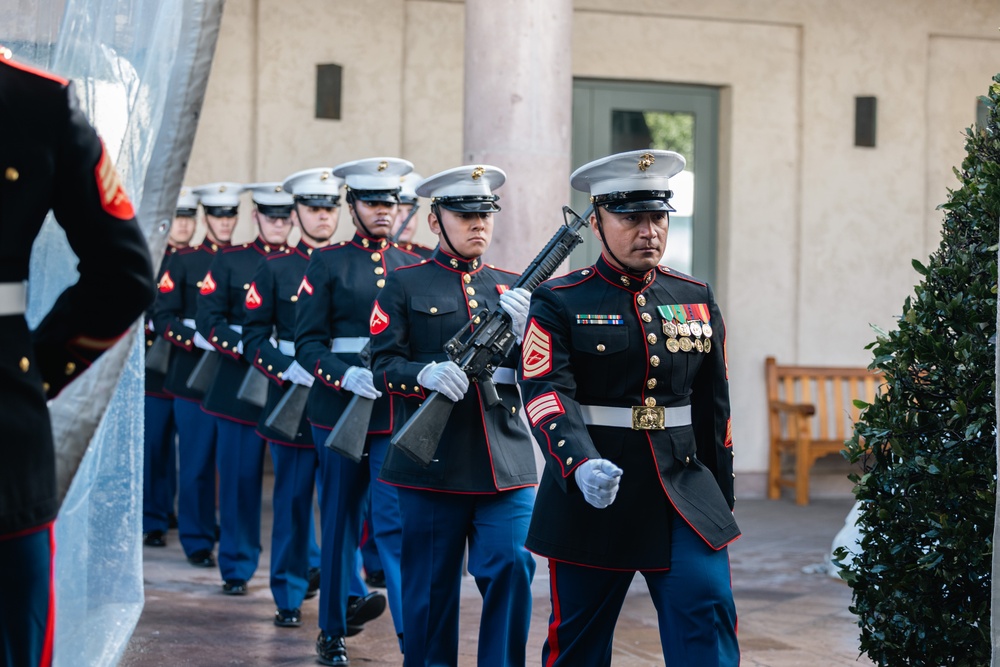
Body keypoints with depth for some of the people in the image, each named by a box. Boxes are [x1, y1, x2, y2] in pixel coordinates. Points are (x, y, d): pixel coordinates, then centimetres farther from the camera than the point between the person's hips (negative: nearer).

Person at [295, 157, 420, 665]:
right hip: (339, 409, -1)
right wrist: (346, 375, -21)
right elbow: (308, 341, -4)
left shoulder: (412, 266, 11)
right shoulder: (327, 263, 2)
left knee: (398, 522, -7)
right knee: (340, 518, 10)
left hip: (400, 411, 1)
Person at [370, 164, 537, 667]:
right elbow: (384, 364, -2)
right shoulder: (405, 285, 4)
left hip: (505, 459, 2)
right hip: (432, 462, -2)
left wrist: (524, 328, -9)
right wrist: (427, 374, -22)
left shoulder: (511, 287, 14)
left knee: (511, 567, -11)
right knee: (431, 587, 5)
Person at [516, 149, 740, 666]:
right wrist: (581, 464, -35)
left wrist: (721, 501, 16)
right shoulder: (558, 303, -3)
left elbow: (714, 407, 15)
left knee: (707, 614, -11)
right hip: (591, 500, -2)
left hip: (685, 495, 3)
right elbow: (547, 393, -17)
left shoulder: (698, 300, 10)